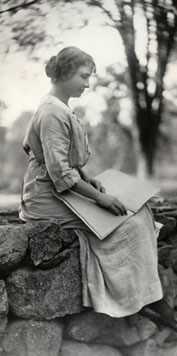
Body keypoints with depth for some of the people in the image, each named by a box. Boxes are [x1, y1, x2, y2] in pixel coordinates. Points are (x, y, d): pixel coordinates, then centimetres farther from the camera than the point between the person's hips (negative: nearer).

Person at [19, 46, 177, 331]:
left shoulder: (60, 109, 12)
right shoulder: (53, 114, -19)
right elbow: (60, 172, -24)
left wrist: (88, 179, 3)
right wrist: (98, 196, -21)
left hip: (66, 189, 9)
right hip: (50, 198, -9)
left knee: (138, 210, -1)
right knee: (127, 221, -15)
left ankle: (147, 297, -3)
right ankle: (144, 298, -3)